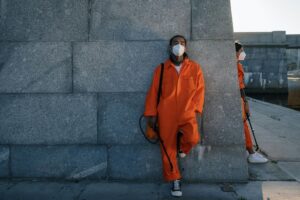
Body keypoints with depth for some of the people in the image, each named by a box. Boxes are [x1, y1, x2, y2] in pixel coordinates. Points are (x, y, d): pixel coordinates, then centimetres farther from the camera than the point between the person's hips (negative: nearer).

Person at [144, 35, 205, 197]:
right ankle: (175, 180, 22)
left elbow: (199, 90, 6)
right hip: (166, 115, 1)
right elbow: (153, 92, 5)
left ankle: (181, 145, 12)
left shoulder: (195, 67, 7)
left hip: (187, 113, 0)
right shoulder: (161, 69, 6)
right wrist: (151, 114, 1)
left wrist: (197, 110, -5)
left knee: (193, 138, -26)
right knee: (168, 149, 3)